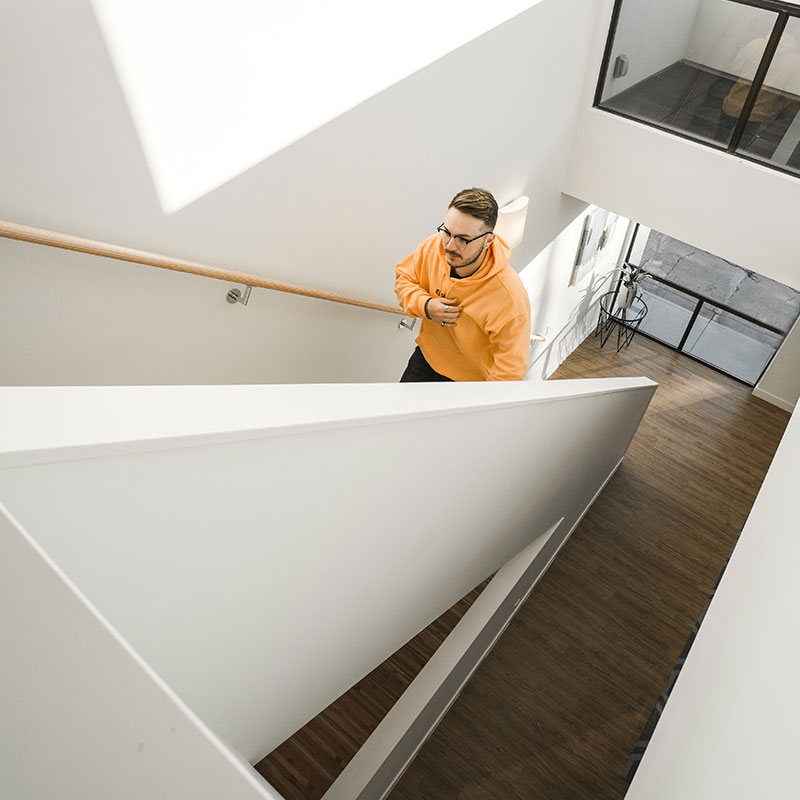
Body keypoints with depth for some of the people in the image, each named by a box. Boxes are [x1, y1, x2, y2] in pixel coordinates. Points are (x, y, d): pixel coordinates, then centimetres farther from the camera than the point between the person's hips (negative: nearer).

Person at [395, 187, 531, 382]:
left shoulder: (511, 301, -36)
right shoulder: (433, 246, -20)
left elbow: (509, 372, -27)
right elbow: (404, 278, 1)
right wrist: (425, 305, -19)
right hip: (427, 357, 4)